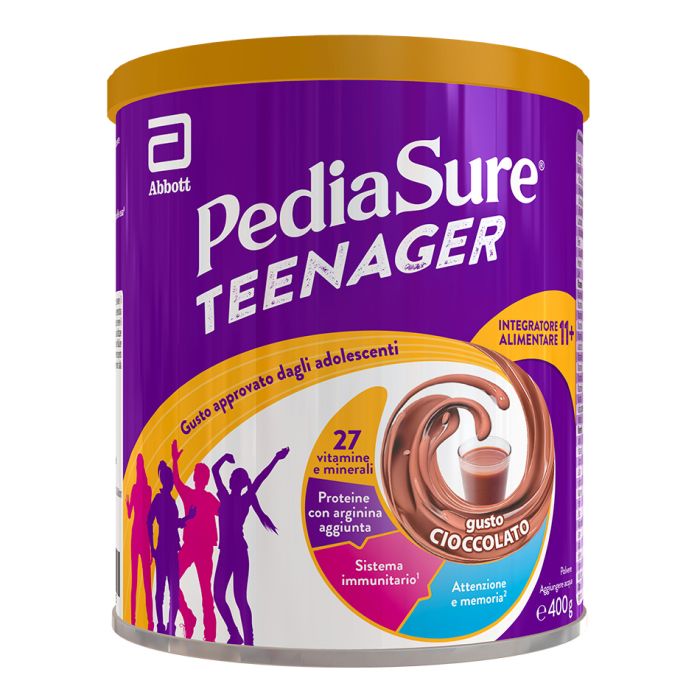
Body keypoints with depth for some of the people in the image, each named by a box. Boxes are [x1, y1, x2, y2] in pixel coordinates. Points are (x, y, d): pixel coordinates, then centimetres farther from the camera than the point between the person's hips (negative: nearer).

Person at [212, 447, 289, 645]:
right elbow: (215, 470, 17)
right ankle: (235, 635, 17)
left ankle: (248, 641, -6)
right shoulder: (225, 497, 12)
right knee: (218, 595, 5)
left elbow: (259, 480, -10)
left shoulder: (245, 499, 0)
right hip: (225, 553, 6)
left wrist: (276, 460, -16)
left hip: (239, 552, -6)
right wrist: (225, 458, 11)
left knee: (240, 598, -8)